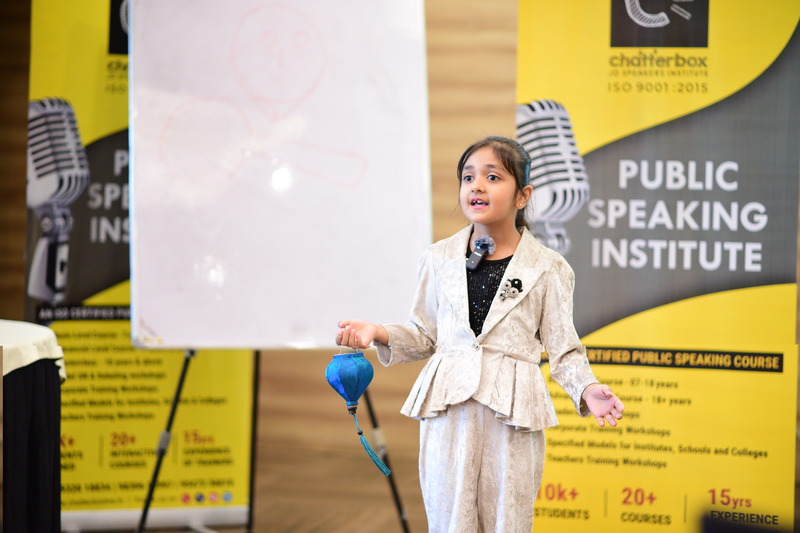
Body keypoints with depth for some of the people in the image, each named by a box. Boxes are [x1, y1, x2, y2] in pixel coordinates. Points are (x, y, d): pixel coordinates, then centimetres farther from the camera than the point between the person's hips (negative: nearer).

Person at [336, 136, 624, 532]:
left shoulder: (548, 268, 1)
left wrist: (587, 389, -15)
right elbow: (424, 336, 14)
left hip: (512, 411, -2)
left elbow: (564, 349, 3)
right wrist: (379, 334, -4)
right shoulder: (439, 259, 6)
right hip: (448, 408, 2)